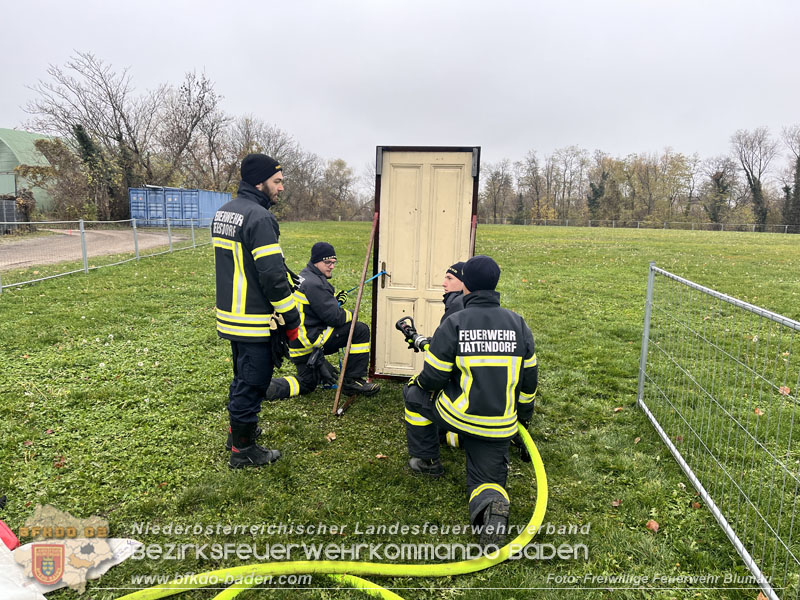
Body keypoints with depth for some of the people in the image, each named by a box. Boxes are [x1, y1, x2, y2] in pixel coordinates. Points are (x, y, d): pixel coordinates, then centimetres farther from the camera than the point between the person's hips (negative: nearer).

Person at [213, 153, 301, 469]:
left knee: (243, 376, 25)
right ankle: (243, 449, 17)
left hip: (230, 315, 9)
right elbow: (273, 275, -23)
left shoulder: (223, 212, 12)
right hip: (254, 321, -9)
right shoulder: (258, 217, -19)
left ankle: (239, 428, 41)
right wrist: (292, 319, -14)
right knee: (251, 381, 3)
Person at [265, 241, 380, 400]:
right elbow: (334, 317, -21)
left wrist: (335, 299, 8)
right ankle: (353, 380, -4)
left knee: (307, 384, 25)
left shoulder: (304, 276, 13)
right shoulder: (314, 284, -20)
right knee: (360, 330, -11)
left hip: (297, 342, 11)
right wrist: (351, 315, -1)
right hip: (309, 340, -11)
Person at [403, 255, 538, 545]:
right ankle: (491, 502, -21)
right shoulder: (518, 324, 2)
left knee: (414, 393, 23)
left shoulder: (453, 324, -12)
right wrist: (524, 413, 27)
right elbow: (529, 377, 11)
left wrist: (420, 382, 16)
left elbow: (432, 379, -9)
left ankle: (426, 460, 29)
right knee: (486, 481, 15)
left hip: (457, 415, -3)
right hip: (499, 426, 3)